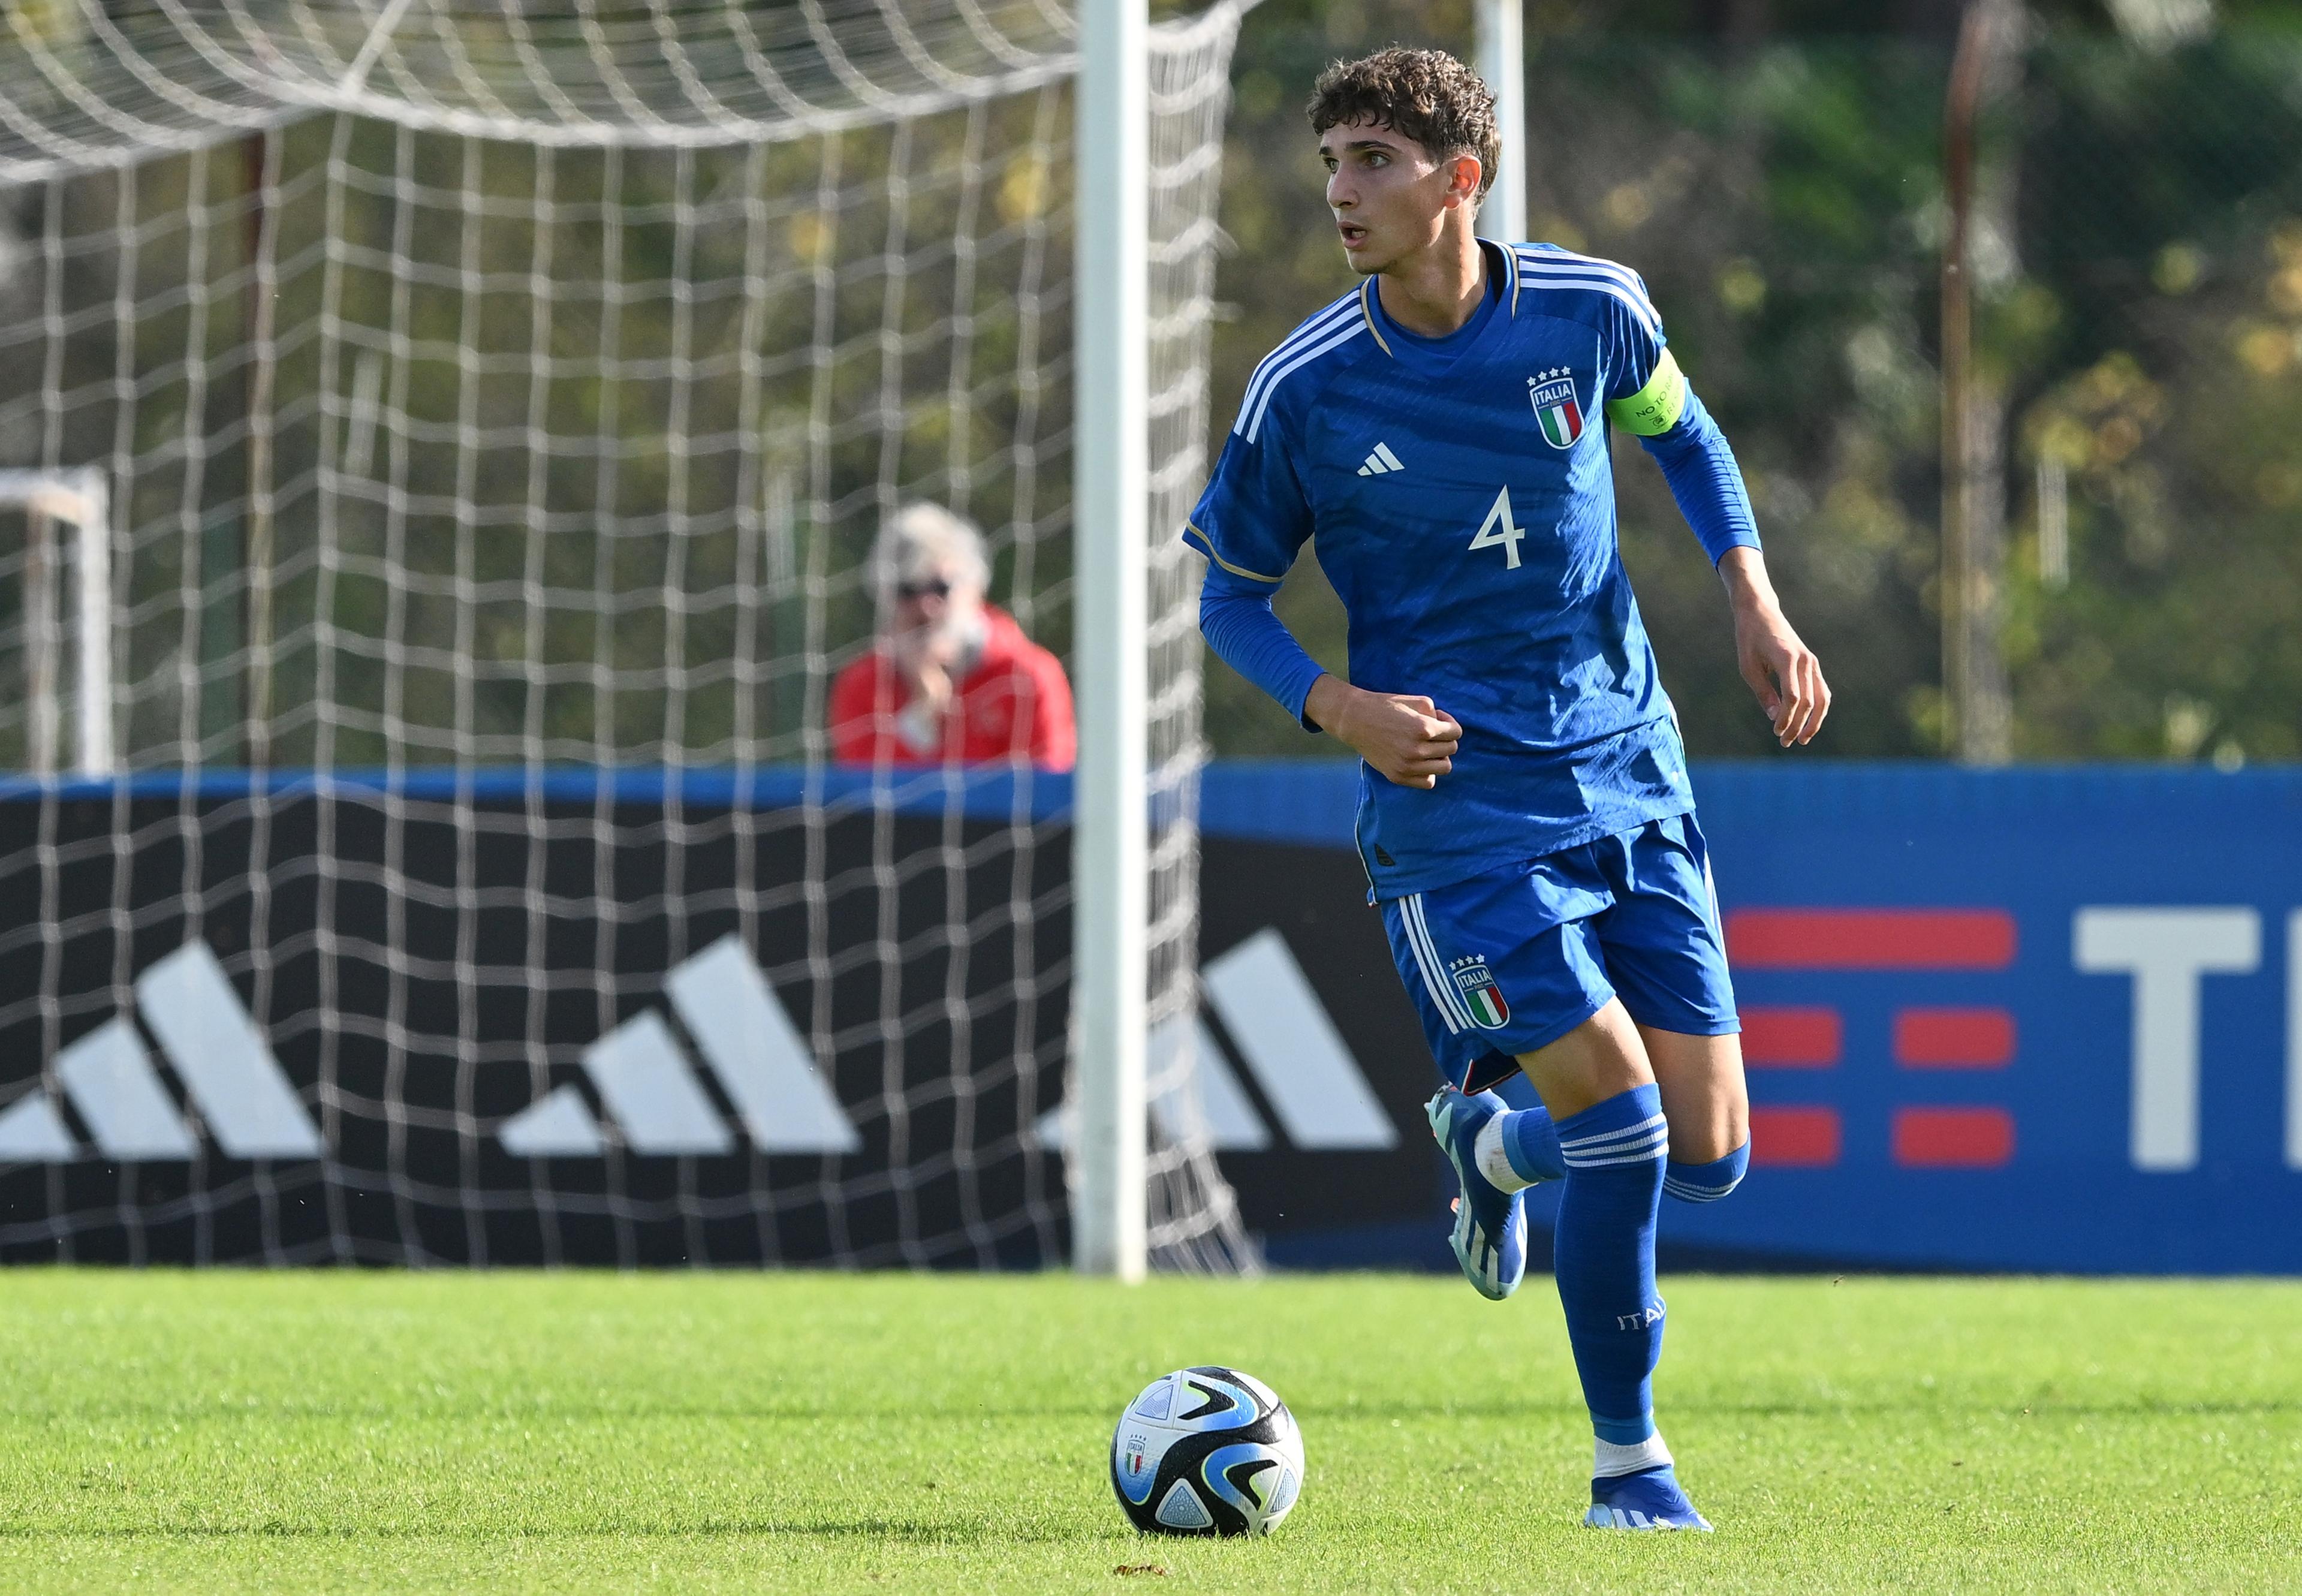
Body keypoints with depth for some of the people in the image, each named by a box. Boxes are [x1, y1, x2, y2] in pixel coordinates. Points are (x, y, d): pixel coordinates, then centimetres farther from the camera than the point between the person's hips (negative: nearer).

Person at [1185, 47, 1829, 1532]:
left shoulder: (1590, 309, -5)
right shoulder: (1306, 388, -10)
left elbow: (1682, 433, 17)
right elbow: (1230, 590, 2)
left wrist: (1756, 605, 5)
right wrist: (1339, 709, -15)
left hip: (1629, 777, 3)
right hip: (1454, 803, -3)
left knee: (1707, 1153, 0)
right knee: (1619, 1110, -17)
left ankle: (1493, 1139, 35)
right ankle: (1628, 1461, 2)